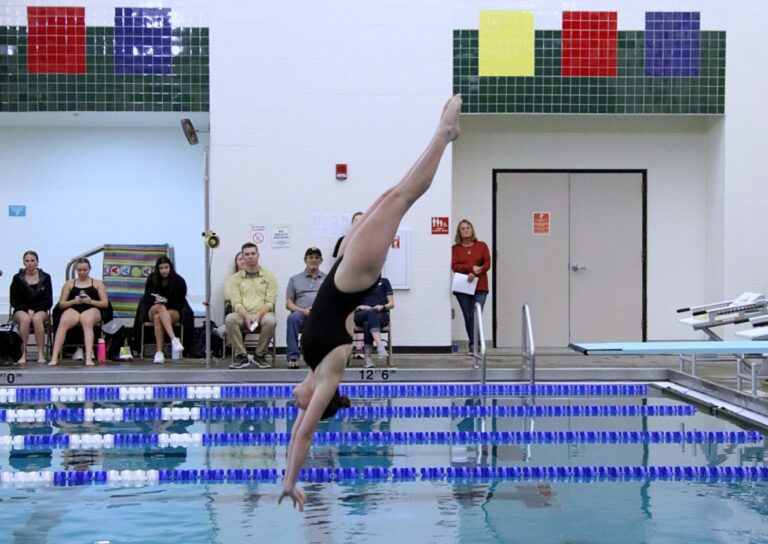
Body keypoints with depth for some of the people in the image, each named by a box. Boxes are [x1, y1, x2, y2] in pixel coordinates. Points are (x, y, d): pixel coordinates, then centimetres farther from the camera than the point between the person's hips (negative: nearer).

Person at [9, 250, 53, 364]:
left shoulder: (45, 277, 7)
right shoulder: (17, 278, 7)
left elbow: (48, 301, 4)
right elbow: (14, 301, 4)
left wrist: (34, 310, -10)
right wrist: (28, 310, -12)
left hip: (40, 310, 0)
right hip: (21, 310, 0)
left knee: (37, 318, -37)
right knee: (25, 319, -36)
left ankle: (41, 354, -37)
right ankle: (23, 354, -37)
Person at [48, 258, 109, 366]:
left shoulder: (98, 283, 19)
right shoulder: (69, 284, 22)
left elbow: (105, 303, 11)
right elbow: (61, 304, 16)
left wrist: (90, 301, -7)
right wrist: (74, 301, -4)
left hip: (92, 309, -1)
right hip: (73, 309, 1)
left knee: (87, 321, -40)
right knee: (63, 323, -35)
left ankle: (89, 357, -51)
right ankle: (54, 357, -42)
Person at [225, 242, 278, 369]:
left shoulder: (269, 276, 10)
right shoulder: (235, 278, 12)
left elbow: (270, 302, 1)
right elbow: (236, 303, 0)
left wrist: (258, 315, -18)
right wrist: (247, 316, -20)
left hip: (262, 314, -1)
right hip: (243, 315, 1)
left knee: (270, 320, -36)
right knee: (229, 319, -33)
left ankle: (259, 355, -15)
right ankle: (242, 356, -22)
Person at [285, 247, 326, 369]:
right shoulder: (294, 279, 21)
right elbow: (288, 304, 13)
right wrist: (303, 310, -7)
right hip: (302, 314, 0)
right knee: (293, 317, -36)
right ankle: (292, 357, -31)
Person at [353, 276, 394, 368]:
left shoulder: (384, 281, 18)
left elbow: (391, 304, 12)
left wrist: (382, 307, -9)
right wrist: (360, 307, -8)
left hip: (380, 314, 0)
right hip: (362, 315, 0)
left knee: (367, 324, -37)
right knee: (371, 313, -38)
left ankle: (368, 359, -42)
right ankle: (380, 346, -56)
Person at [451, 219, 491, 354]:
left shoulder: (481, 246, 9)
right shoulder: (456, 248, 9)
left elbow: (487, 264, 2)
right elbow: (454, 266, -1)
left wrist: (475, 273, -14)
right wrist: (471, 268, -14)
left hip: (479, 287, -1)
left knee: (476, 316, -13)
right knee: (468, 316, 4)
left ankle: (474, 345, -13)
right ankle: (474, 344, 14)